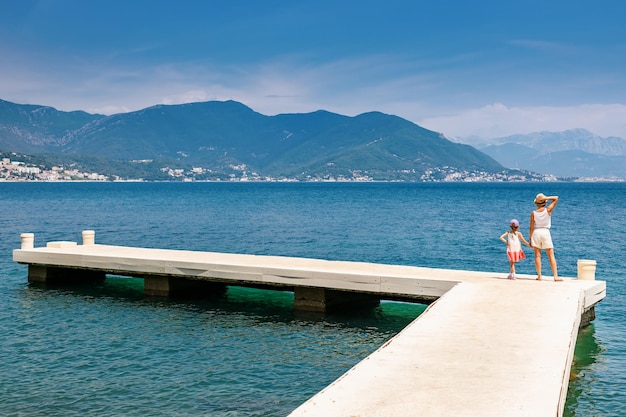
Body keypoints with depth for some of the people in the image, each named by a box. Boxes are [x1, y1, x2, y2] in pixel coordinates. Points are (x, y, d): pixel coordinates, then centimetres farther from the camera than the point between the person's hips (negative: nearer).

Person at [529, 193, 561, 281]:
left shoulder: (533, 213, -2)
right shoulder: (548, 210, -5)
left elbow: (531, 227, -2)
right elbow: (556, 198, 4)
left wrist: (530, 239, 4)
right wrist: (546, 198, -5)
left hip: (536, 232, 1)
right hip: (546, 232, -1)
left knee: (537, 255, 4)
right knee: (551, 256, 1)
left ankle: (539, 276, 1)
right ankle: (556, 276, -5)